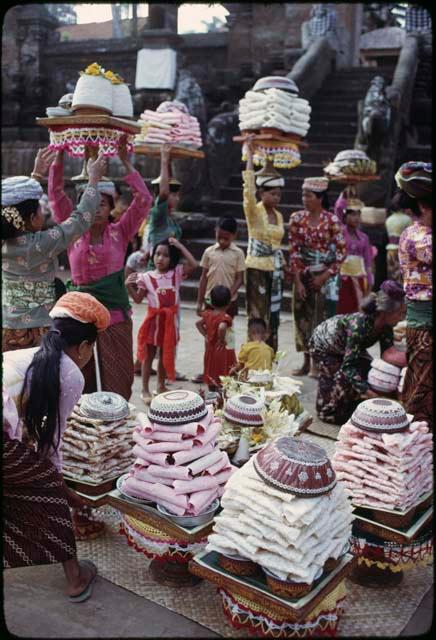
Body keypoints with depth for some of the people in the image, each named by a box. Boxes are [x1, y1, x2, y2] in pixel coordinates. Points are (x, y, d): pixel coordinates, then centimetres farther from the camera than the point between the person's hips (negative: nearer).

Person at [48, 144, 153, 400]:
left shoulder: (119, 233, 1)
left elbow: (144, 200, -7)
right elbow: (56, 194, -1)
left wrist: (126, 161, -11)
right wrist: (60, 155, -7)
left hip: (116, 315, -1)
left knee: (117, 379, 4)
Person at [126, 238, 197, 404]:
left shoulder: (177, 273, -1)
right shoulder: (147, 277, -7)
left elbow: (194, 264, -16)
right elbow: (138, 299, -4)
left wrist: (180, 246, -15)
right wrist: (129, 286, -21)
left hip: (170, 320, 2)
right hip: (154, 319, -2)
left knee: (166, 355, 14)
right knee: (148, 355, 6)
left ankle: (161, 386, 30)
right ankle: (145, 389, 16)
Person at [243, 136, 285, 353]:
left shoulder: (279, 216, 11)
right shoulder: (254, 212, -7)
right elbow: (248, 188, -22)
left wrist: (283, 267, 15)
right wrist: (250, 154, -19)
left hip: (275, 270, 6)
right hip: (257, 270, -6)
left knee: (273, 320, 10)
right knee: (258, 320, -5)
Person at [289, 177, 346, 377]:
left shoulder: (331, 220, -7)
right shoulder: (297, 218, 1)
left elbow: (342, 251, -5)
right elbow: (293, 250, 0)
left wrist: (325, 275, -10)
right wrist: (297, 280, -6)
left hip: (324, 275, -3)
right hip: (303, 274, 3)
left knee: (321, 316, -2)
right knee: (302, 315, 6)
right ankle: (306, 362, 19)